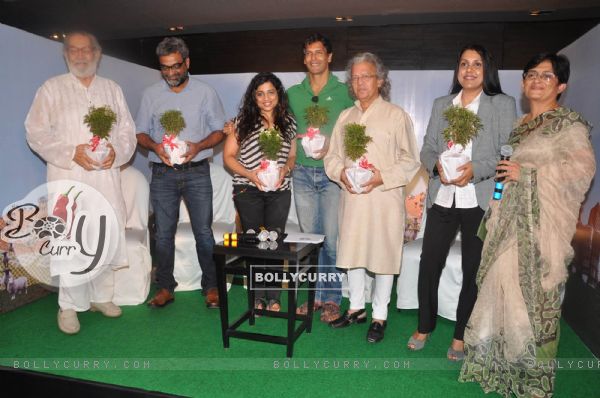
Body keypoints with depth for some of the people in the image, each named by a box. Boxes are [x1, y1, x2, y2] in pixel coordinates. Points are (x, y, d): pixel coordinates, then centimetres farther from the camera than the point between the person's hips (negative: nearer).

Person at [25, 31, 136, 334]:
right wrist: (71, 152, -15)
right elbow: (36, 132, 0)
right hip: (69, 178, -3)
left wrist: (116, 151, -9)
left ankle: (102, 296, 23)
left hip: (106, 176, 3)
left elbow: (127, 130, 11)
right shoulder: (51, 89, 6)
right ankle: (69, 306, 9)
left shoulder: (112, 89, 15)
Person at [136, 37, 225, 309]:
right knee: (163, 233, 7)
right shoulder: (151, 94, 8)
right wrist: (155, 146, -12)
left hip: (197, 172, -2)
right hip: (163, 173, 2)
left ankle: (210, 286, 14)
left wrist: (199, 146, -15)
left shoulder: (205, 92, 3)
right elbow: (141, 133, 11)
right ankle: (165, 287, 20)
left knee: (203, 231, 0)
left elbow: (219, 130, 4)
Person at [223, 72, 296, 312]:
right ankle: (258, 297, 19)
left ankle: (273, 297, 18)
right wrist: (250, 174, -13)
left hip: (279, 191, 2)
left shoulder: (288, 122, 9)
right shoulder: (243, 121, 1)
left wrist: (285, 169, -7)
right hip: (248, 190, -1)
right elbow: (228, 156, 1)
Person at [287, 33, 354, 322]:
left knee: (332, 238, -3)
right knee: (308, 236, 9)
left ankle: (332, 298, 12)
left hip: (332, 172, -3)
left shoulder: (344, 92, 2)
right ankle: (313, 294, 22)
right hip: (302, 172, 4)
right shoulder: (293, 93, 12)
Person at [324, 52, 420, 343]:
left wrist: (383, 177, -17)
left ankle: (379, 316, 20)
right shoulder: (345, 117, 14)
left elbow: (410, 161, -4)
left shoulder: (396, 115, -1)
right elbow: (332, 156, 14)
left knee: (383, 256, 3)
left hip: (384, 198, -4)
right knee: (352, 253, 12)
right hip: (351, 197, 5)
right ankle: (356, 308, 31)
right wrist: (341, 173, -6)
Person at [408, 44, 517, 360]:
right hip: (442, 198, 2)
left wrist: (476, 169, -19)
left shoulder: (503, 104, 5)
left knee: (474, 269, 6)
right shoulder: (441, 105, 15)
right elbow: (427, 148, 10)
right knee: (429, 264, 3)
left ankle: (461, 336, 23)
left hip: (481, 200, -2)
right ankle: (424, 326, 24)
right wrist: (437, 165, -12)